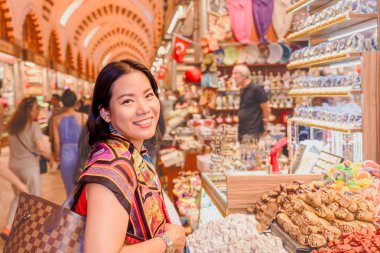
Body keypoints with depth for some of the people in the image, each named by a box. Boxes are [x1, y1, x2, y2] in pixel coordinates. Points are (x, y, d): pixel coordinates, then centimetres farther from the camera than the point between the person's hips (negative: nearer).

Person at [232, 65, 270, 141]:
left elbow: (266, 110, -9)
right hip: (242, 131, 9)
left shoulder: (256, 89, -11)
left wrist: (265, 126, -4)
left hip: (253, 132, -9)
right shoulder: (242, 90, 15)